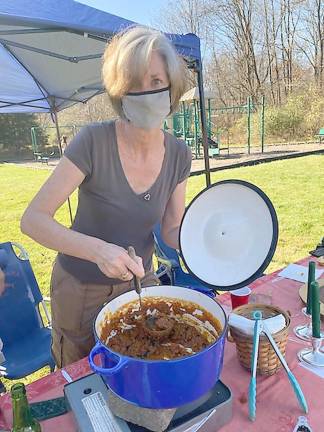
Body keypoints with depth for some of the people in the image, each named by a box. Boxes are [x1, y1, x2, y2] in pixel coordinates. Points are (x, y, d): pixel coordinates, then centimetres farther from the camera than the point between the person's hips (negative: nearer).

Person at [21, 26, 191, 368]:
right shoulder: (93, 142, -24)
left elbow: (172, 230, -3)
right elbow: (32, 220, -24)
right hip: (81, 290, -2)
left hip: (140, 282, 3)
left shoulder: (178, 155, -10)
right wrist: (98, 250, -39)